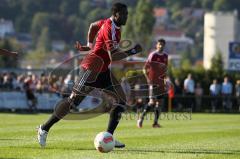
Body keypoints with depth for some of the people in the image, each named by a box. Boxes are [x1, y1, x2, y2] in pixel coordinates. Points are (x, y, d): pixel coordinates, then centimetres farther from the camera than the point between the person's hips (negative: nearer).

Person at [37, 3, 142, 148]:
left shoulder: (108, 22, 7)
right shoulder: (109, 29, -23)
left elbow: (93, 26, 27)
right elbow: (114, 56, -29)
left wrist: (90, 45, 30)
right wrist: (132, 51, -20)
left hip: (104, 71, 10)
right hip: (92, 69, -10)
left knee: (122, 99, -1)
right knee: (73, 101, -5)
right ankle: (45, 128, 9)